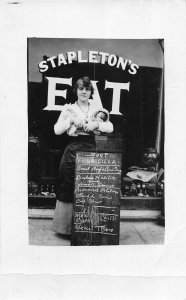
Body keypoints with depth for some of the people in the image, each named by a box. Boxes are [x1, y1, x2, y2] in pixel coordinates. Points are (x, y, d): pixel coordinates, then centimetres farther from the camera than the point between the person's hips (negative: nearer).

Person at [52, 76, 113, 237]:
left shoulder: (96, 109, 13)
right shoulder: (68, 108, 9)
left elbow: (110, 128, 4)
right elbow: (57, 130, 2)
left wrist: (96, 124, -13)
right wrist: (71, 120, -10)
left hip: (91, 150, 1)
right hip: (72, 150, -1)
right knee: (68, 188, -1)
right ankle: (67, 227, 9)